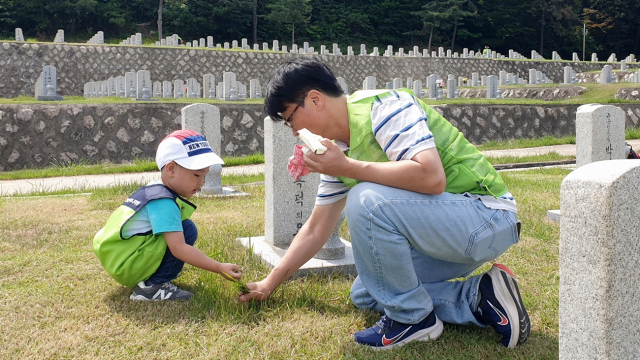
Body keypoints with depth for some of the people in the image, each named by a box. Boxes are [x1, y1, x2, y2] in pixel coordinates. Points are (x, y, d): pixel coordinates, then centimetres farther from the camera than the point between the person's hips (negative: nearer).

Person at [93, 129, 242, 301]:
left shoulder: (153, 190, 9)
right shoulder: (164, 203, -20)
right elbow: (179, 248, -27)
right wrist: (219, 268, -25)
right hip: (125, 266, -10)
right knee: (187, 229, -17)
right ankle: (153, 286, -14)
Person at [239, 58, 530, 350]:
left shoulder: (384, 106, -18)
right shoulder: (339, 149, 8)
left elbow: (432, 177, -33)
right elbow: (316, 230, 16)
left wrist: (347, 167, -26)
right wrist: (270, 283, 17)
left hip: (488, 217, -10)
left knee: (366, 200, -28)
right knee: (365, 294, 12)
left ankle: (412, 317, -9)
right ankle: (478, 297, 8)